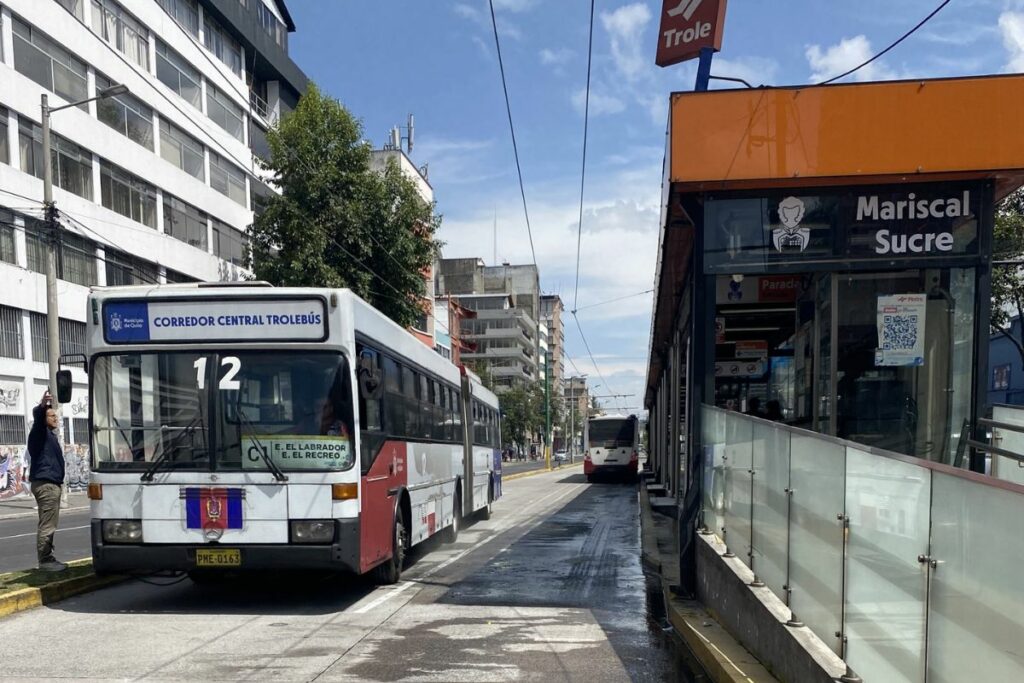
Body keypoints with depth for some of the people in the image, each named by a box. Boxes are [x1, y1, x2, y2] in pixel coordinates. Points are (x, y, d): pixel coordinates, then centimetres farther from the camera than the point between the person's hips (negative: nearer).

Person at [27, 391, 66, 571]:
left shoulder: (50, 434, 22)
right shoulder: (40, 432, -5)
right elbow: (37, 415, -28)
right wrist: (42, 405, -47)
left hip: (51, 483, 10)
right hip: (45, 484, -10)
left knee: (49, 524, 11)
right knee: (47, 524, -10)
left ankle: (48, 558, 15)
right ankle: (45, 560, -9)